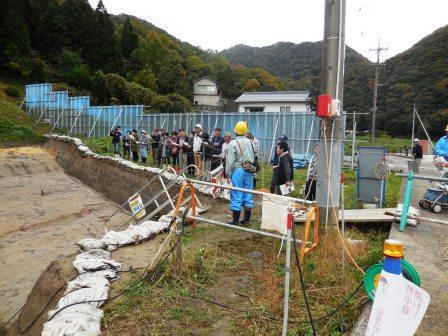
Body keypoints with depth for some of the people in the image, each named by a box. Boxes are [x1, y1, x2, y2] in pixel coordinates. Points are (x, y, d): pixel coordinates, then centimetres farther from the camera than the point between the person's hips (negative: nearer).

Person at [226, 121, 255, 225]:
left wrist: (228, 172, -1)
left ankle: (235, 219, 6)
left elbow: (230, 160, -9)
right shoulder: (250, 142, 5)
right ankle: (246, 219, 18)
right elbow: (253, 158, 10)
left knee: (236, 194, 0)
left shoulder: (233, 143, -10)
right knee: (248, 193, 10)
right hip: (249, 171, 5)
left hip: (238, 170, -5)